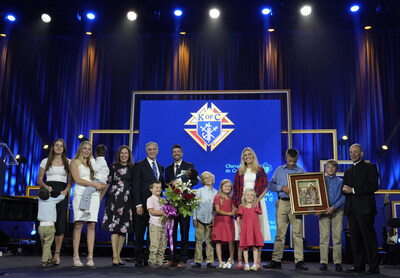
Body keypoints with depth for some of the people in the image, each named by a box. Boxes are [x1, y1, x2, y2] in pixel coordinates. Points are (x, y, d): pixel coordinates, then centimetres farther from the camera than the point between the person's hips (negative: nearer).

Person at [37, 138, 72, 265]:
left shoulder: (68, 162, 12)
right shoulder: (45, 161, 13)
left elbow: (71, 181, 8)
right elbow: (39, 179, 9)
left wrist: (66, 191, -11)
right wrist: (46, 186, -11)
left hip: (62, 193, 0)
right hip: (48, 192, 0)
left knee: (60, 223, -8)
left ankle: (57, 254, -5)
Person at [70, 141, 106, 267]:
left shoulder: (92, 163, 24)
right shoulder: (75, 162, 9)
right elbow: (77, 179, -4)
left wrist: (101, 185, 0)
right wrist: (94, 184, -9)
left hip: (94, 195, 4)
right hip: (80, 194, -4)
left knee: (92, 225, -3)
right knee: (78, 225, -9)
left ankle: (90, 257, -3)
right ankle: (76, 256, -5)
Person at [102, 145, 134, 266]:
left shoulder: (132, 169, 11)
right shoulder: (113, 167, 4)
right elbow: (107, 183, 4)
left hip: (127, 200, 3)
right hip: (115, 199, -3)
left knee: (124, 228, 4)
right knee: (114, 227, -8)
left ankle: (118, 255, 13)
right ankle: (115, 257, -8)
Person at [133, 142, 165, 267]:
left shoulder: (160, 167, 17)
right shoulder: (139, 165, -1)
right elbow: (136, 186, -7)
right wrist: (138, 205, -15)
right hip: (142, 204, -5)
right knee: (140, 233, 4)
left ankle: (148, 258, 16)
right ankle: (139, 259, 13)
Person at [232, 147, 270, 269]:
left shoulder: (260, 170, 9)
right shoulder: (240, 171, 15)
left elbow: (265, 188, 4)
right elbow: (236, 189, 14)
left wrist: (257, 200, -11)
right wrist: (236, 204, 2)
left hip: (257, 201, -1)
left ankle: (258, 260, 0)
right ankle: (240, 260, -2)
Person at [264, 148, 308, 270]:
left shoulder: (301, 171, 10)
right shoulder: (279, 170, 13)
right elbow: (270, 185, 10)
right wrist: (282, 187, -7)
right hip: (282, 203, 1)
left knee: (297, 232, -5)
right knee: (280, 232, 2)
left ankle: (299, 260, -2)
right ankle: (276, 260, 6)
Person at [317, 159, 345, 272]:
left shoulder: (340, 182, 10)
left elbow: (343, 197, 1)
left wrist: (333, 207, -13)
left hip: (337, 211, 0)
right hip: (323, 211, 0)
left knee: (337, 236, -3)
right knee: (324, 236, -3)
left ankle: (337, 262, 3)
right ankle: (323, 262, 0)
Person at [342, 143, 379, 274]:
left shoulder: (370, 167, 3)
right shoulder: (348, 171, 22)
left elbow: (374, 186, -9)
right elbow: (345, 188, 21)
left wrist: (353, 190, -13)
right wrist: (345, 189, -4)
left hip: (365, 208, -6)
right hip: (351, 209, 6)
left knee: (369, 237, -5)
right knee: (355, 238, 6)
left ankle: (374, 267, 0)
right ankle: (359, 266, 11)